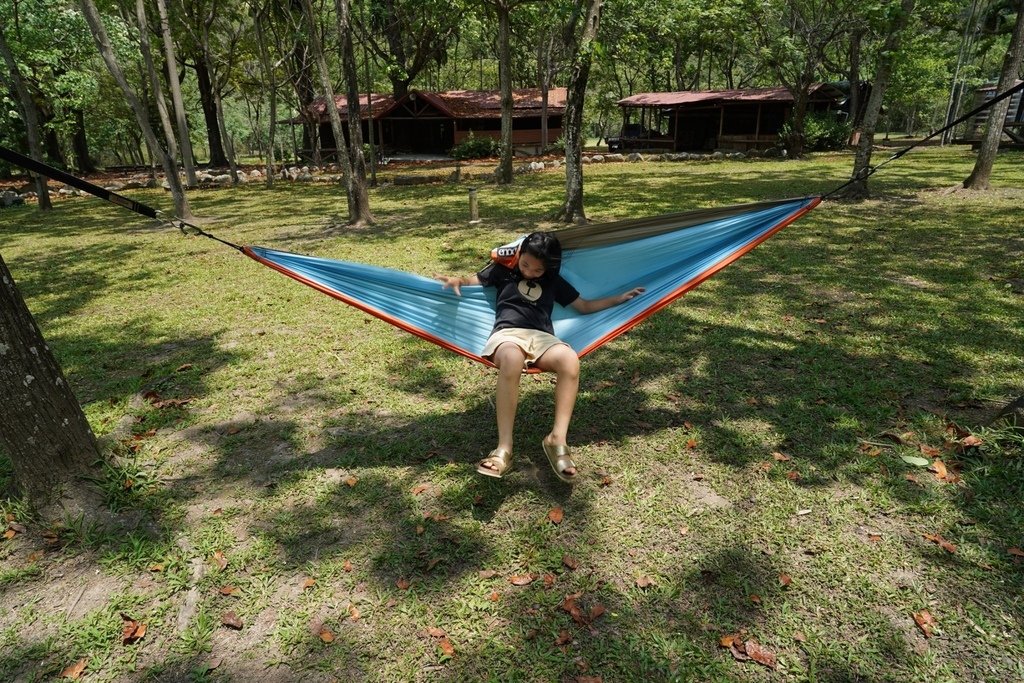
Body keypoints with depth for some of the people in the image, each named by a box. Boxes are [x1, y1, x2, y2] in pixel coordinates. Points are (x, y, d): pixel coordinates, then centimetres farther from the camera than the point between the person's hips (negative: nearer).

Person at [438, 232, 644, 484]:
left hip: (542, 337, 3)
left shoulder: (554, 281, 25)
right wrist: (457, 281, 2)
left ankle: (558, 439, -27)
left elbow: (585, 306, 30)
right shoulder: (504, 269, 20)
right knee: (512, 359, -43)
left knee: (570, 360, -35)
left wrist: (621, 297, 26)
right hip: (507, 333, -2)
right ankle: (504, 448, -40)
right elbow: (473, 281, 26)